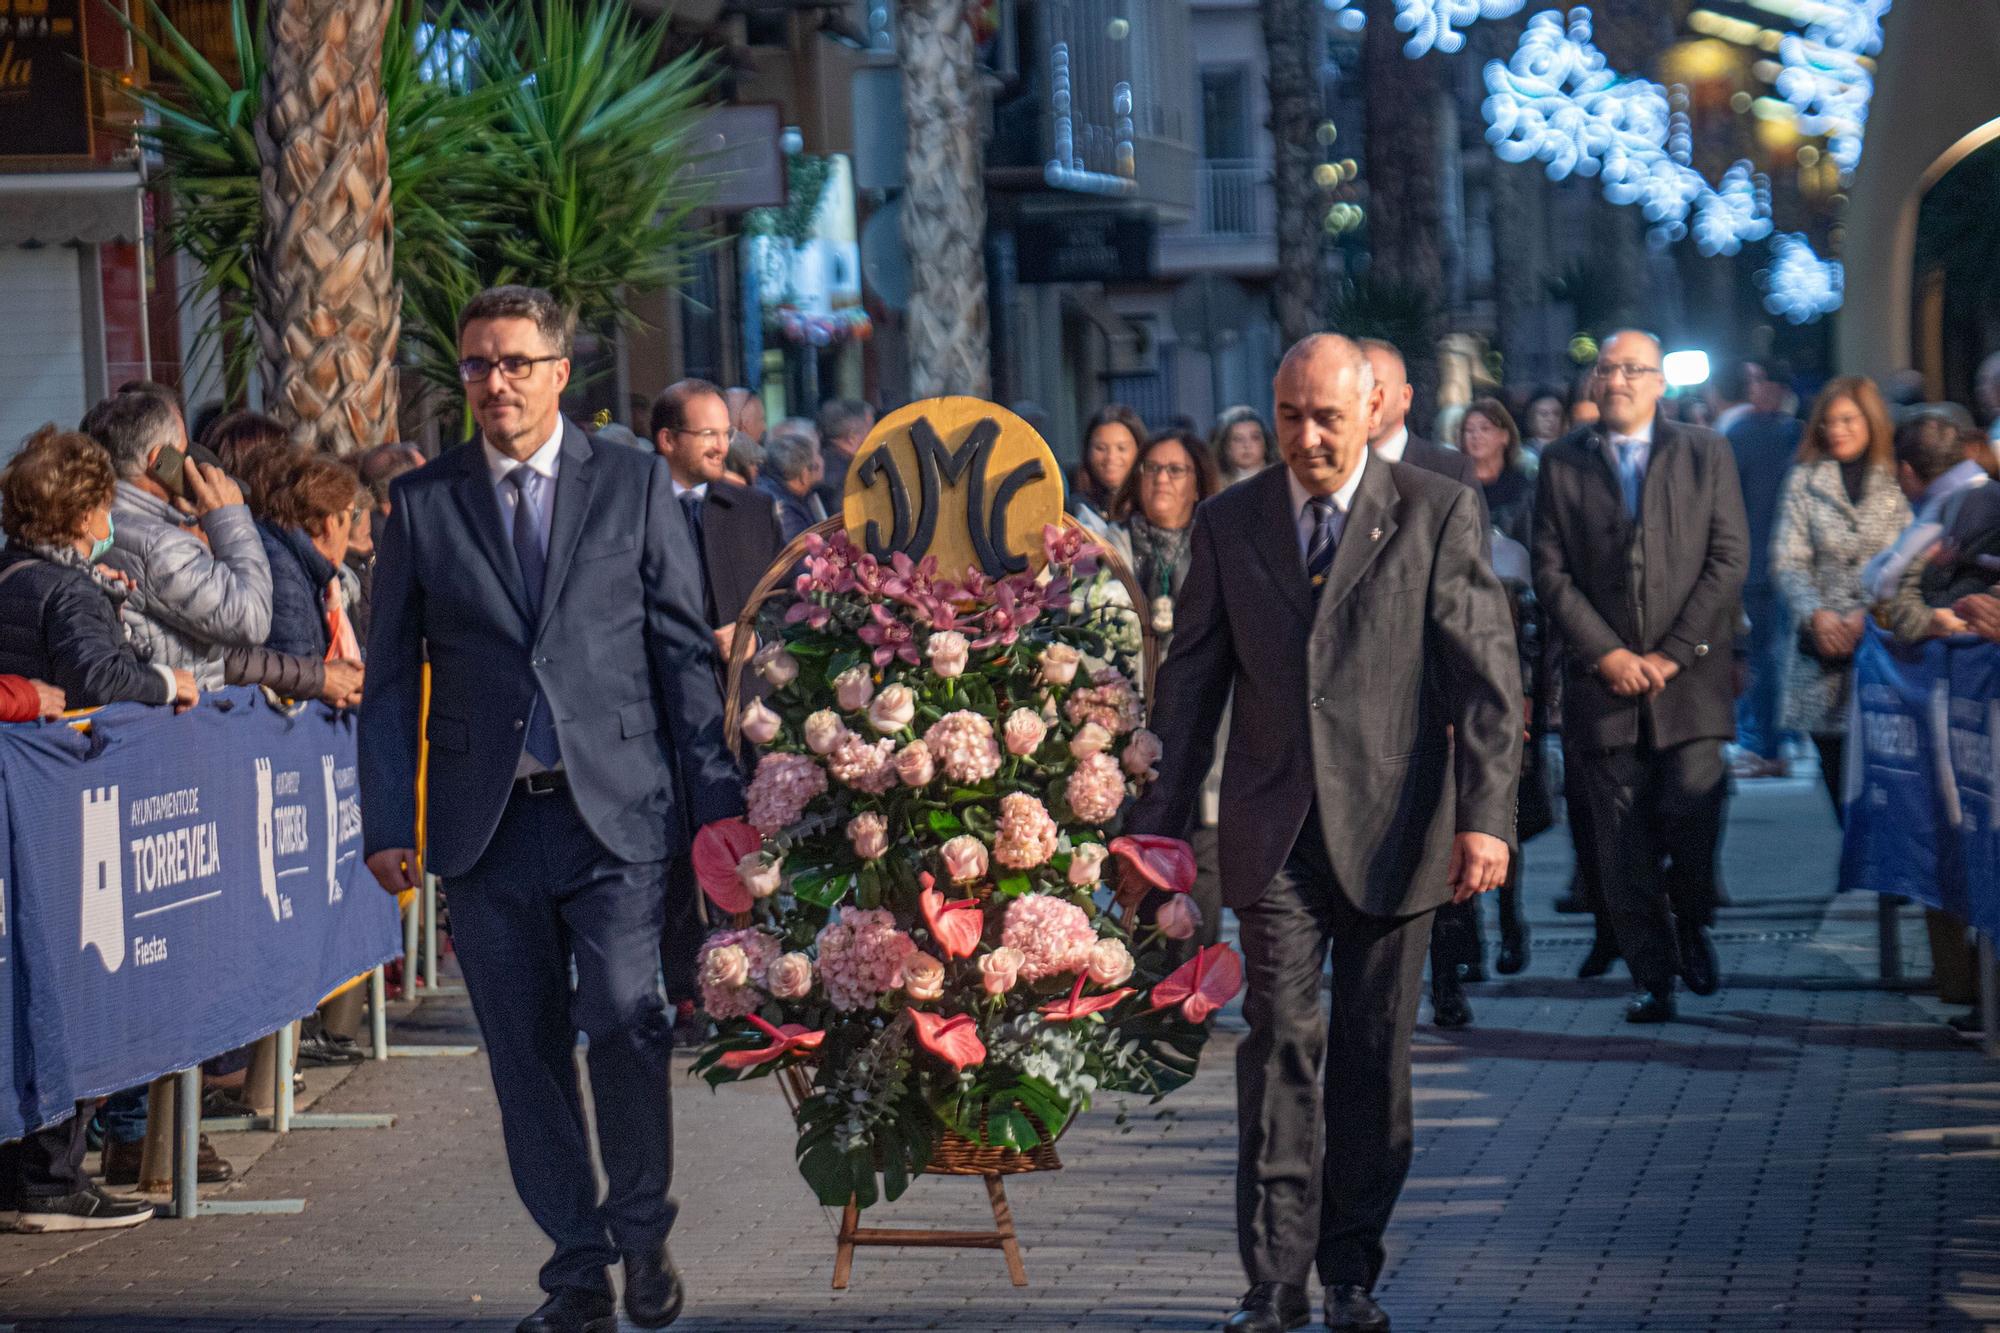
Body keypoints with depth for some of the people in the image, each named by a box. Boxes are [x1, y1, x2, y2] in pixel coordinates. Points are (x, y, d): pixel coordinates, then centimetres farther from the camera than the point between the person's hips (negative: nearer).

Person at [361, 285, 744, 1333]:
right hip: (487, 824, 2)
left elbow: (685, 652, 6)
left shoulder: (635, 484, 6)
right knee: (525, 1053, 4)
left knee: (624, 1025, -12)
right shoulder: (421, 503, 8)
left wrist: (716, 802, 1)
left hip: (616, 813, -2)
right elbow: (390, 677, 9)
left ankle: (643, 1235, 10)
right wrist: (388, 824, 2)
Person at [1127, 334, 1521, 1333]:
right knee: (1280, 1039, -8)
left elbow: (1485, 673, -4)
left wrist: (1486, 815, -13)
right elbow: (1190, 684, 11)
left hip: (1392, 828, -1)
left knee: (1373, 1055, 6)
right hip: (1275, 830, 1)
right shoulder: (1228, 523, 7)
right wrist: (1159, 823, 8)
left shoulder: (1437, 514, 0)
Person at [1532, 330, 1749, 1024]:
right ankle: (1652, 977, 7)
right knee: (1623, 844, -1)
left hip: (1689, 676, -1)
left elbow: (1729, 558, 1)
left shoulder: (1705, 453, 7)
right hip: (1602, 680, 1)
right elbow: (1551, 572, 4)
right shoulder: (1562, 464, 9)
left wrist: (1673, 655, -7)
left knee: (1691, 814, -12)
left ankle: (1692, 926, 16)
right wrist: (1606, 654, -8)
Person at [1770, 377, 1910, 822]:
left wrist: (1872, 615, -15)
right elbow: (1788, 562, 5)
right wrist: (1817, 614, -11)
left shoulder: (1899, 481, 4)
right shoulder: (1804, 481, 12)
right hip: (1824, 652, 2)